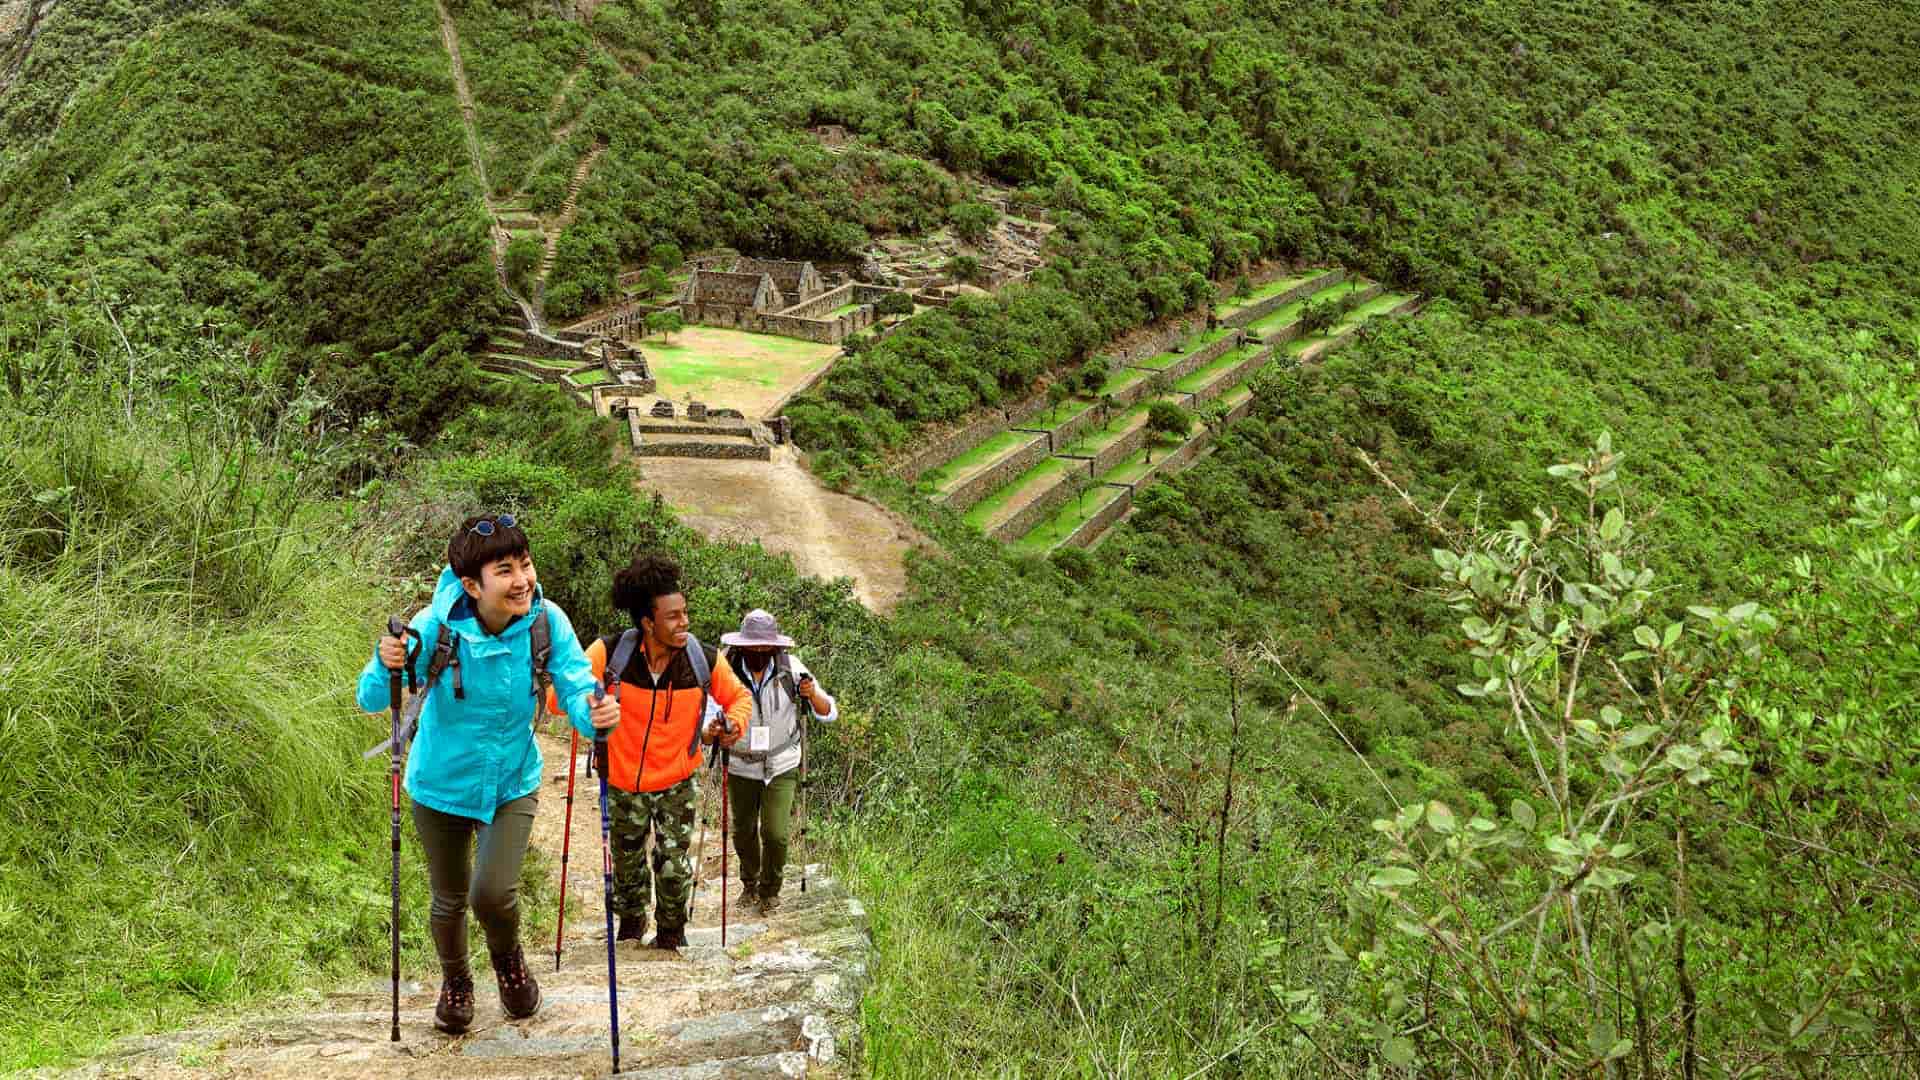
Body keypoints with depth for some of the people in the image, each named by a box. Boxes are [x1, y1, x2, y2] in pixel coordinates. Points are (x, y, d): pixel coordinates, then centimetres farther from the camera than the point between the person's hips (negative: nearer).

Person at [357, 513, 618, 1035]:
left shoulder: (547, 621, -22)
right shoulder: (437, 627, -26)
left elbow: (577, 691, -22)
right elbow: (371, 700, -22)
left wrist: (595, 714, -45)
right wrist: (386, 666, -45)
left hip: (513, 783, 0)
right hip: (441, 783, 0)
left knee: (493, 893, -15)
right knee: (450, 899, 16)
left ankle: (508, 958, 22)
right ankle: (455, 982, 49)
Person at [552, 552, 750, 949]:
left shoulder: (704, 661, -15)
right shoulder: (610, 654, -19)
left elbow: (740, 697, 4)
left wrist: (734, 724, -17)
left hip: (677, 785, 0)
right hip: (623, 785, 0)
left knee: (675, 869, -5)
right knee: (627, 866, 18)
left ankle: (671, 936, 23)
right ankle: (630, 924, 48)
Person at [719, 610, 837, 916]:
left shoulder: (791, 669, -12)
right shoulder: (728, 670, -14)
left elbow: (829, 712, -6)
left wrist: (812, 695, -28)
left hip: (781, 767, -1)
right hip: (741, 767, 1)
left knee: (775, 834, -8)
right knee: (743, 833, 14)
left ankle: (770, 890, 19)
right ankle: (749, 883, 42)